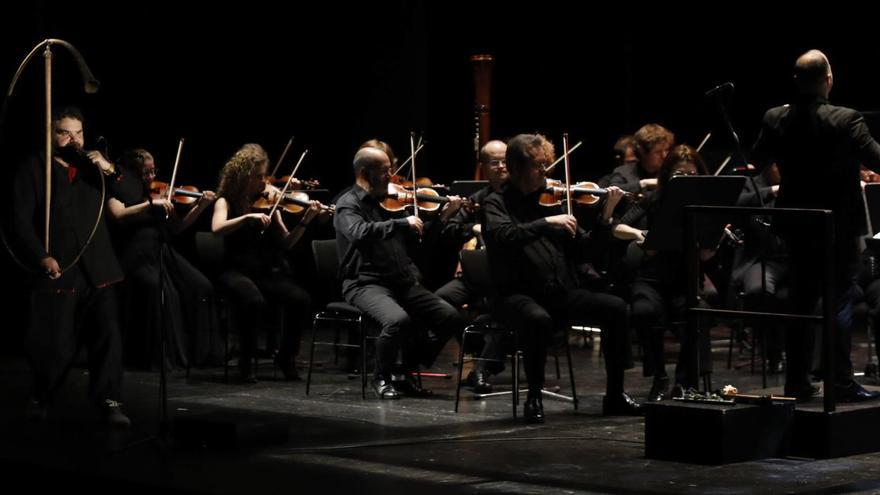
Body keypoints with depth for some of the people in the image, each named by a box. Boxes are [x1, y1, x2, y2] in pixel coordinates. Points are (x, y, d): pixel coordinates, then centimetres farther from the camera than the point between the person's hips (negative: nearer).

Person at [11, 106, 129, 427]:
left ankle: (108, 400, -3)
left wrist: (110, 169, -7)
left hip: (97, 269, 3)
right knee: (56, 344, 0)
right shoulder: (34, 169, 4)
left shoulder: (92, 167, 15)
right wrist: (41, 257, -15)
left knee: (107, 335, -8)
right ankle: (42, 398, 22)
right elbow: (22, 221, -3)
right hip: (57, 270, -3)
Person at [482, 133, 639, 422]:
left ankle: (614, 395, -5)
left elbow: (582, 250, 11)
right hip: (518, 296, -5)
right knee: (538, 319, -37)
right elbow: (503, 236, -21)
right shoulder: (497, 204, 2)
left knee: (615, 308, -16)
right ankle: (534, 397, -16)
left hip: (561, 294, 5)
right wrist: (547, 222, -26)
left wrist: (606, 217, -1)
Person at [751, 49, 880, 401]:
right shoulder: (844, 120, -18)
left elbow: (757, 162, 10)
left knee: (801, 301, 12)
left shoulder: (775, 119, -4)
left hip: (797, 225, 5)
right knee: (840, 301, 2)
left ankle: (797, 382, 14)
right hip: (839, 225, -5)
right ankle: (841, 382, 1)